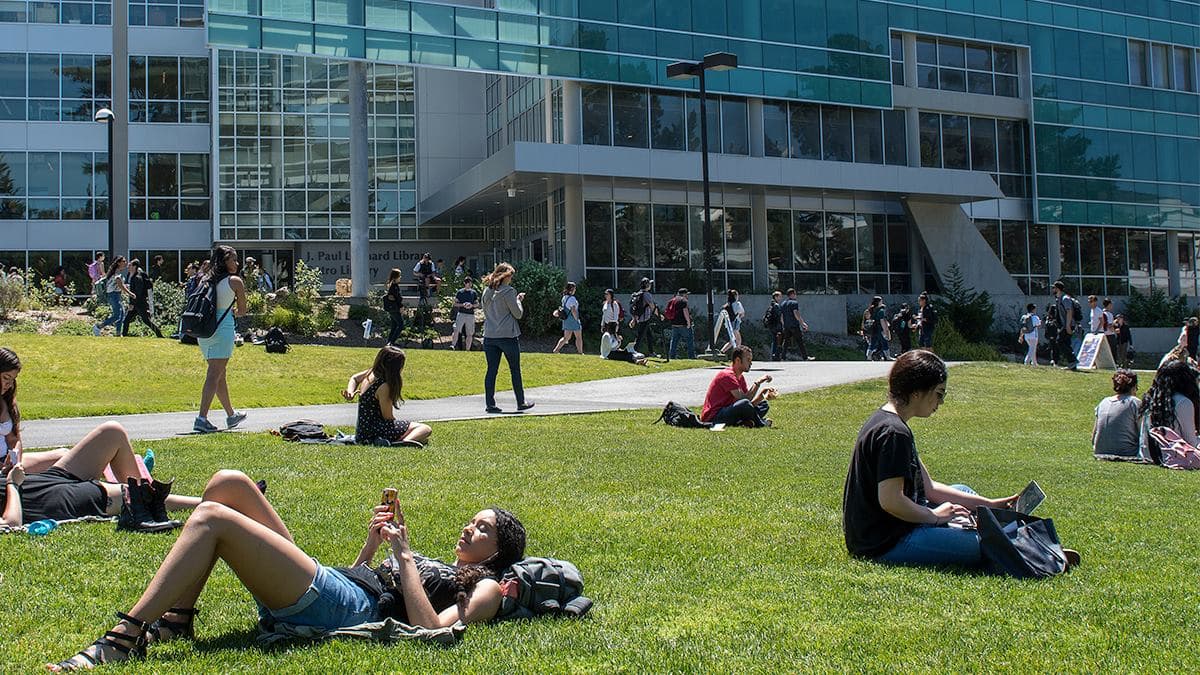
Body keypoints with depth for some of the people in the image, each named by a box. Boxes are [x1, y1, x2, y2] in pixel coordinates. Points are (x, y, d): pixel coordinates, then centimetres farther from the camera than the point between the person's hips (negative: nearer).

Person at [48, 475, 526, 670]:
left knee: (212, 520, -21)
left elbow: (431, 629, -15)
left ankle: (124, 640, -25)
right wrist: (374, 542, 20)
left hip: (343, 608, -9)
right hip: (326, 583, 9)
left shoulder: (485, 588, 7)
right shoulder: (435, 565, 34)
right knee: (227, 483, 3)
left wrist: (404, 555, -8)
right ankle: (177, 619, -3)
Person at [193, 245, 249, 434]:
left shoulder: (206, 280, 12)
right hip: (223, 329, -6)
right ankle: (202, 418, -13)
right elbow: (242, 311, 3)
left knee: (219, 374, 17)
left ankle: (231, 415, 30)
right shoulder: (235, 281, -3)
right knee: (214, 375, -6)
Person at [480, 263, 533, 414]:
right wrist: (518, 300, 9)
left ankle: (490, 403, 3)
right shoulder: (508, 291, -10)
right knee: (515, 370, 6)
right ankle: (521, 402, 13)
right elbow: (518, 314, -8)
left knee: (491, 370, 5)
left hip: (489, 336, 5)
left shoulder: (487, 291, 8)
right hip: (508, 335, -5)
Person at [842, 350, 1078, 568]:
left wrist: (990, 504, 12)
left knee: (963, 492, 25)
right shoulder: (894, 432, -20)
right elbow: (890, 500, -27)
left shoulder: (885, 421, 13)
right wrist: (934, 516, -10)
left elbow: (927, 487, 15)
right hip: (887, 545, -11)